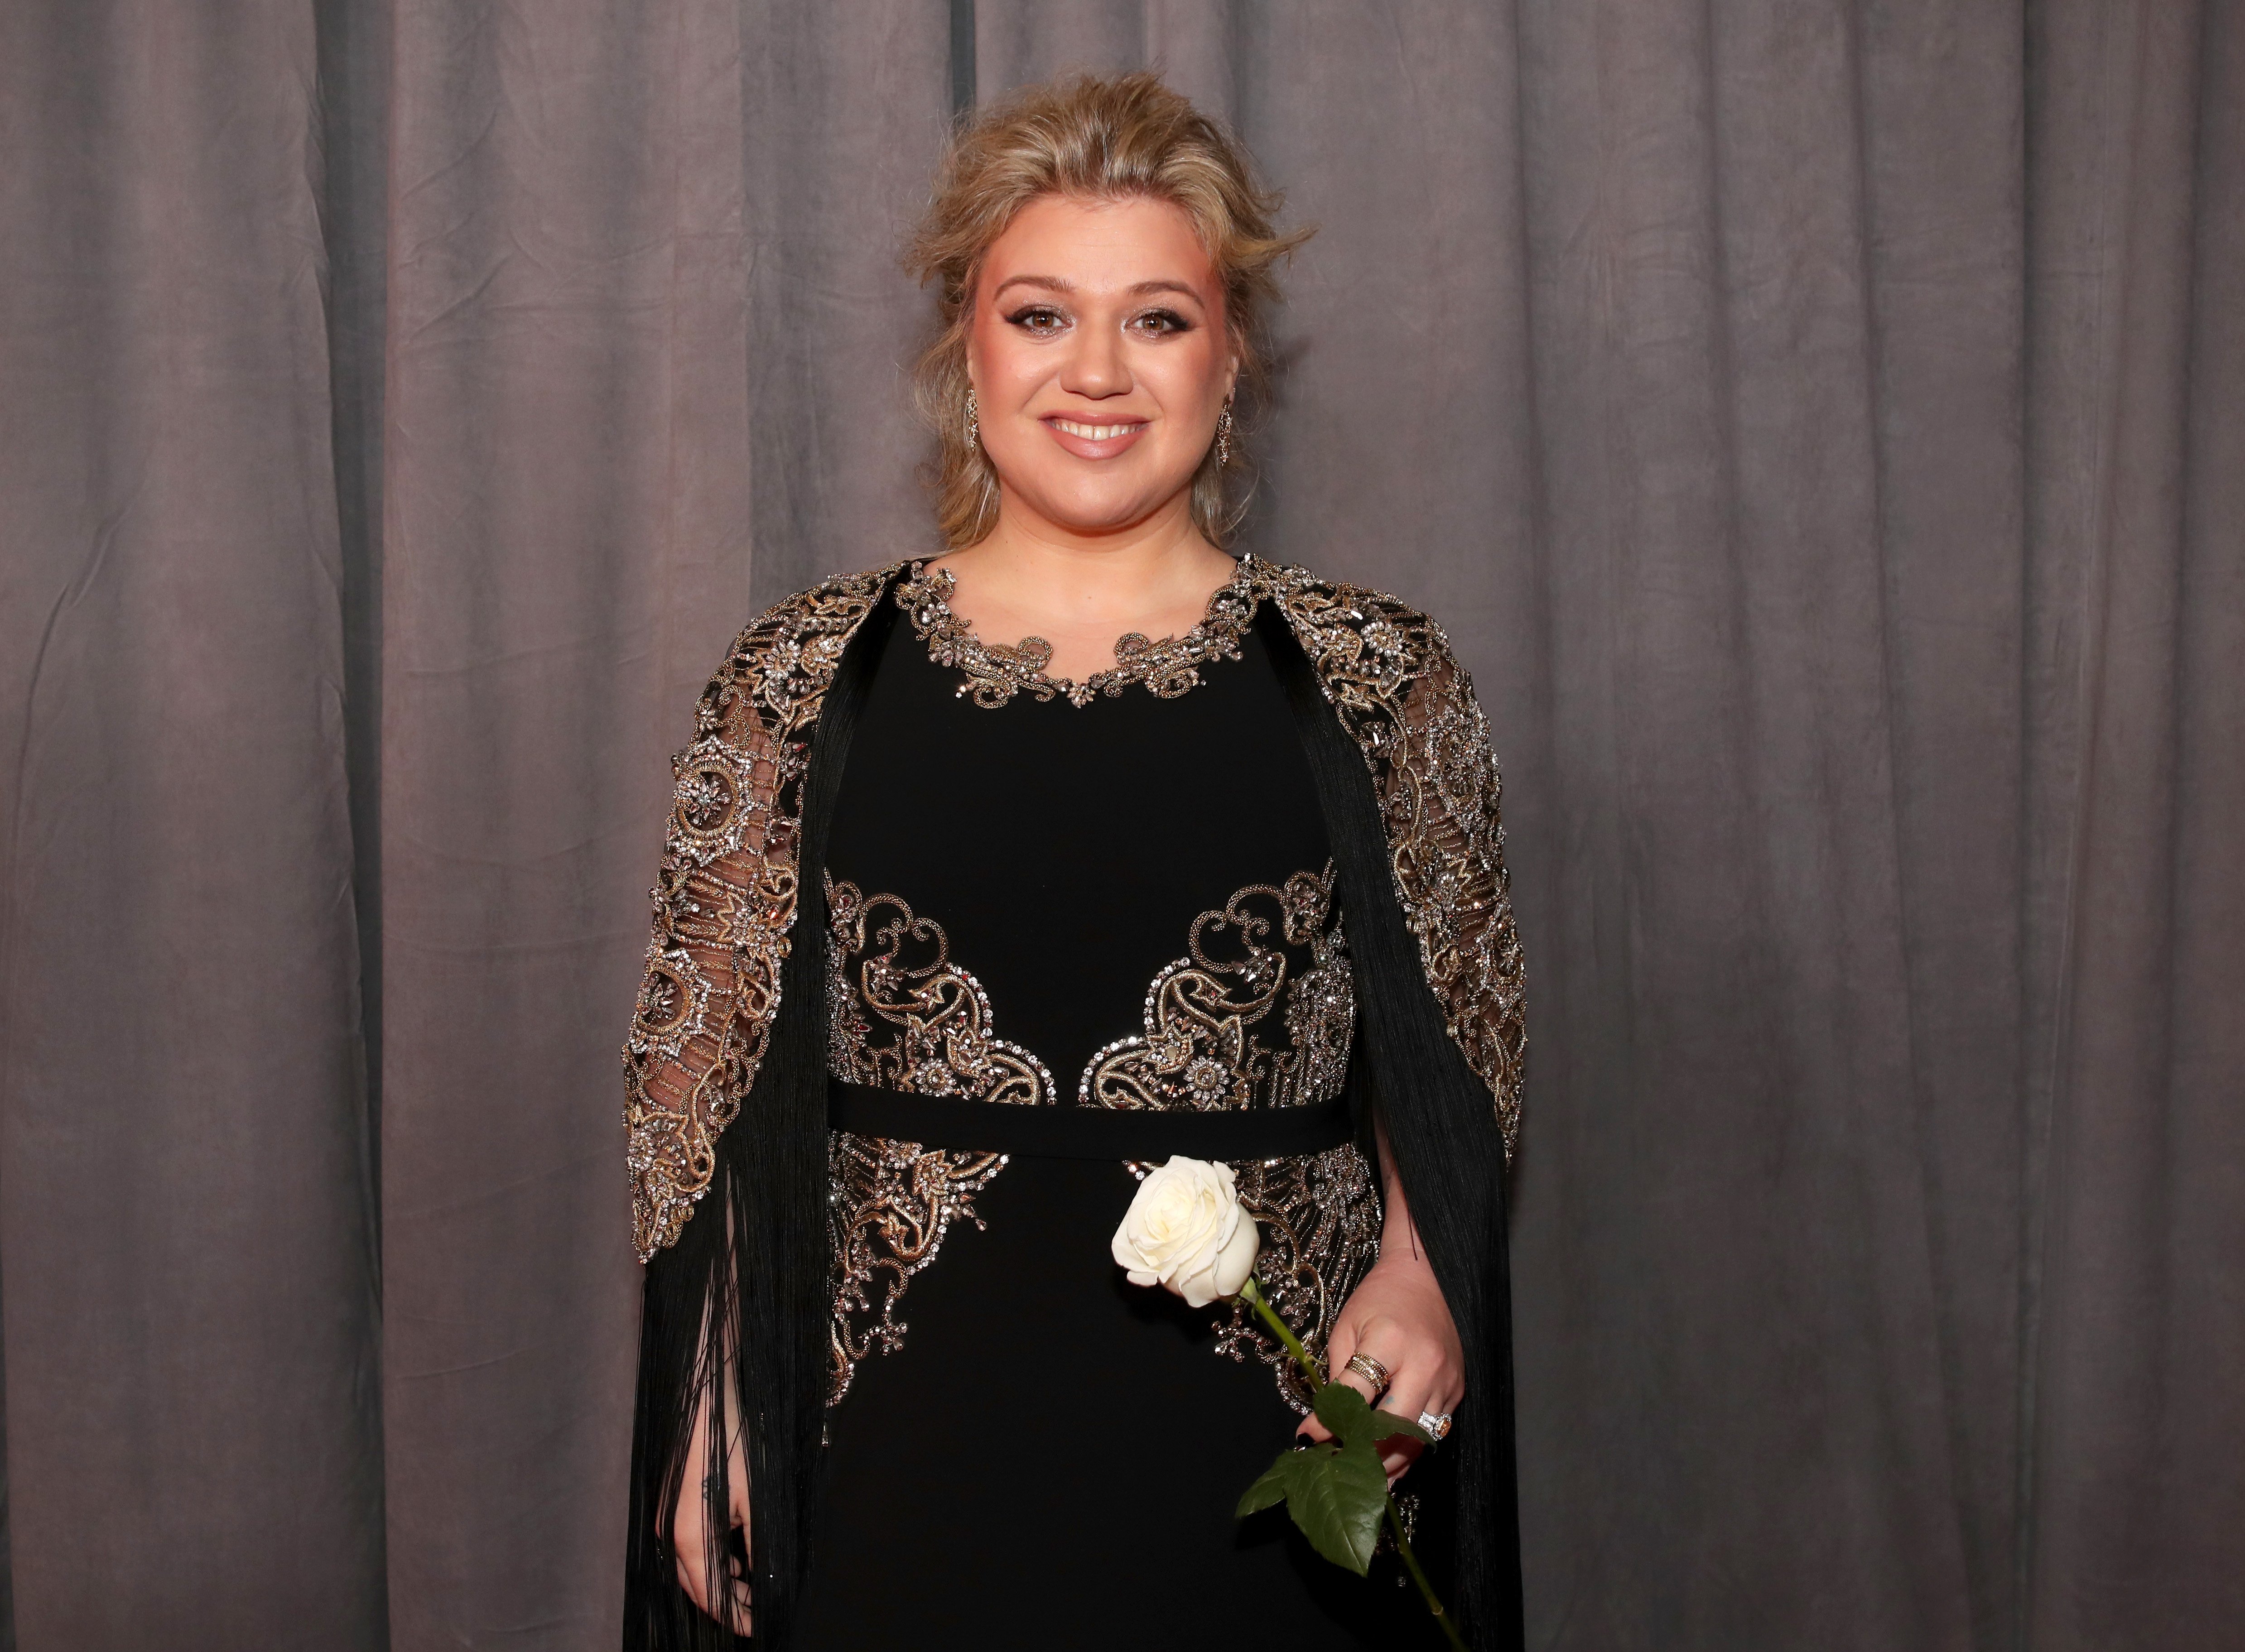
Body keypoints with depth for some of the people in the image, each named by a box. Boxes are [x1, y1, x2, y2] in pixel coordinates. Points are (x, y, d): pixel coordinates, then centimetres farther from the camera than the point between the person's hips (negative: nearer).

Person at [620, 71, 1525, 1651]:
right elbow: (711, 1085, 3)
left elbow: (1455, 1063, 6)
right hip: (905, 1445, 0)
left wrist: (1417, 1278, -12)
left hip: (1259, 1450, 0)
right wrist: (713, 1428, -2)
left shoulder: (1371, 675, 1)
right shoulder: (810, 680, 1)